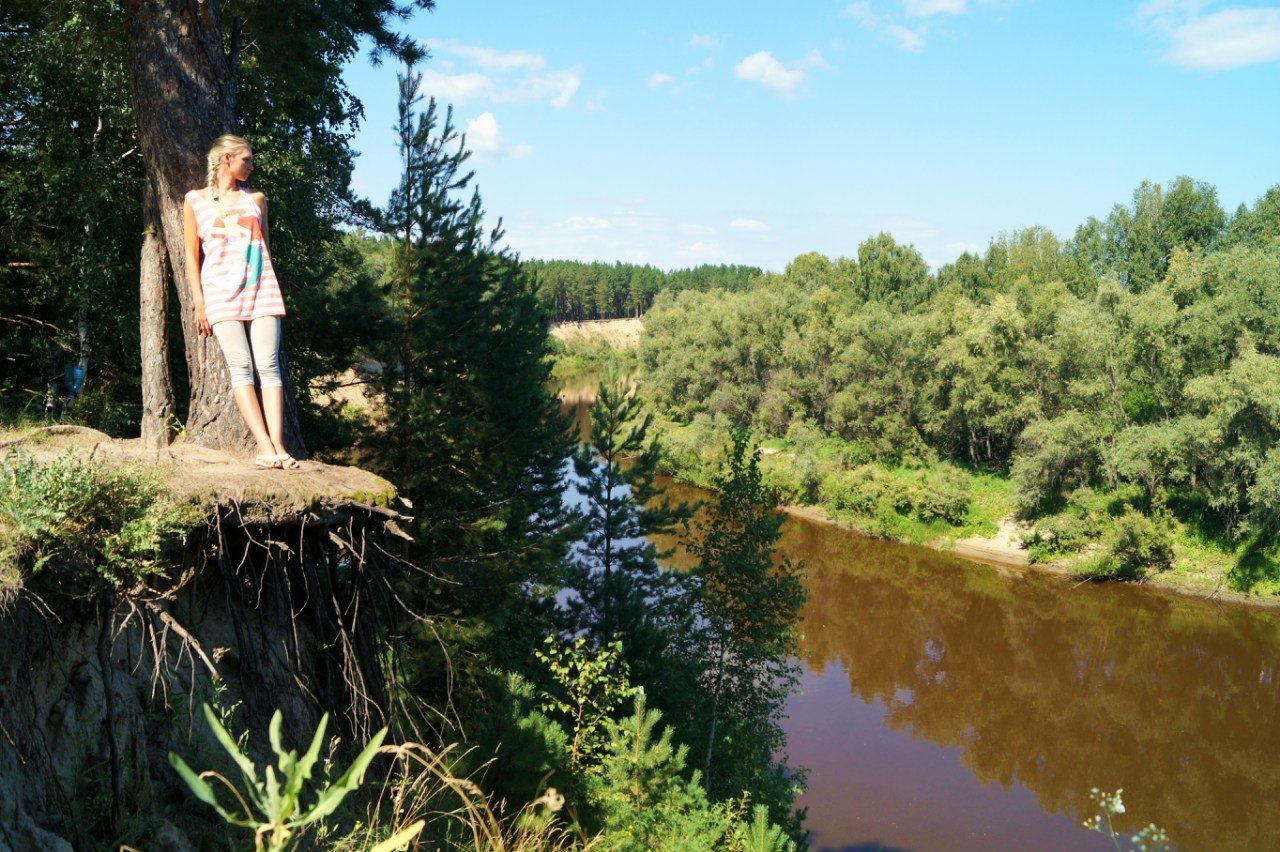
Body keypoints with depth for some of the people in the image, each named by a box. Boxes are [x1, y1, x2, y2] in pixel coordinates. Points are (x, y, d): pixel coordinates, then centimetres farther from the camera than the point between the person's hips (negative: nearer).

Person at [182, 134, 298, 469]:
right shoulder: (196, 200, 11)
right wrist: (198, 302, 0)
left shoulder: (256, 199, 17)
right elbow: (192, 254, 8)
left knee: (268, 366, -10)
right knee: (241, 368, -12)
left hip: (261, 290, 2)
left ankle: (277, 446, -17)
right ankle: (265, 446, -18)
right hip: (221, 291, -2)